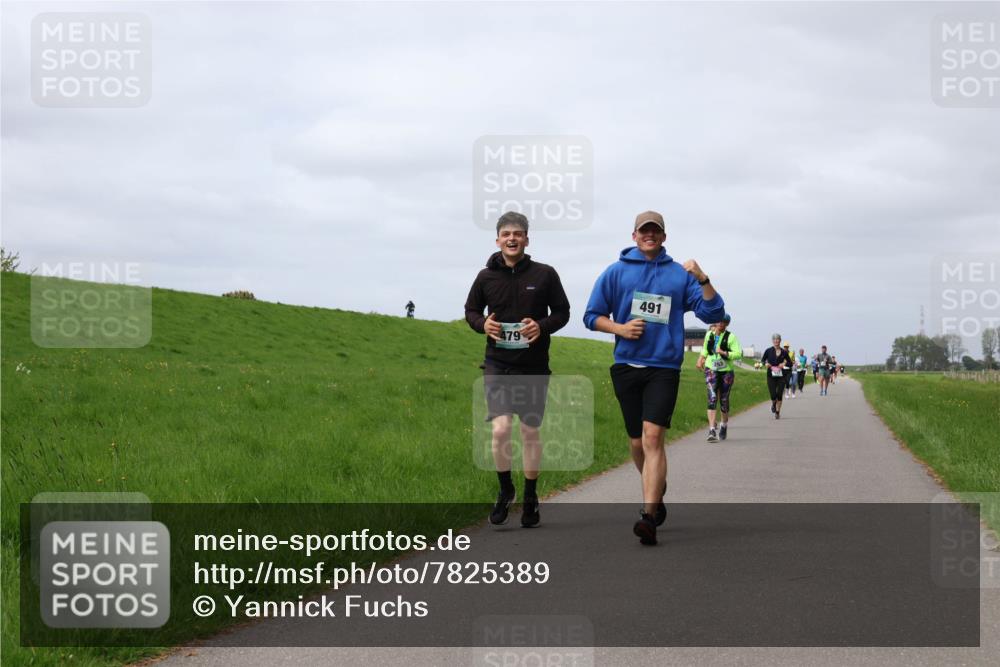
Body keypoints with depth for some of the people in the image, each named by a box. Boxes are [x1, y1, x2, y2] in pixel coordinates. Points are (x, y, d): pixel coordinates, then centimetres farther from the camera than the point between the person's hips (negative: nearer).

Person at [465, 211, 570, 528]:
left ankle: (530, 498, 25)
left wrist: (542, 326, -16)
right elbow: (471, 310, 13)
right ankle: (505, 490, 9)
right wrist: (482, 324, -9)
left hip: (534, 366, 0)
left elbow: (562, 312, 4)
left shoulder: (545, 274, -3)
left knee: (530, 433, 9)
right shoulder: (486, 276, 0)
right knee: (501, 429, -14)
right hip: (497, 366, 0)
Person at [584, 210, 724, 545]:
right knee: (637, 442, 10)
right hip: (626, 367, 2)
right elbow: (592, 316, 10)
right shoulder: (616, 272, 8)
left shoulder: (680, 275, 7)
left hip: (664, 369, -2)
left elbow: (713, 313, 2)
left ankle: (648, 514, -24)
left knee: (652, 437, -17)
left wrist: (703, 280, -12)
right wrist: (620, 328, -7)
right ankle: (657, 492, 37)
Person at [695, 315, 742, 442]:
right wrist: (701, 358, 19)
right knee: (712, 398, -15)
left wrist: (724, 353, -24)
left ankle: (724, 425, 36)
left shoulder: (730, 337, -7)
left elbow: (738, 354, -15)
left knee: (724, 400, 10)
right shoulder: (709, 334, 5)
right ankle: (712, 430, -24)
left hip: (726, 371, -1)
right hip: (711, 370, 1)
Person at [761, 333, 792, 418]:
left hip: (781, 376, 1)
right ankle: (773, 404, 27)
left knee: (779, 395, -2)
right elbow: (762, 360, 12)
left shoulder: (784, 352, 3)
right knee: (773, 395, -9)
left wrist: (784, 364, -11)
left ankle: (778, 412, 13)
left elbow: (790, 363, 10)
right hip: (771, 375, -1)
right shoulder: (768, 351, 1)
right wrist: (765, 364, -10)